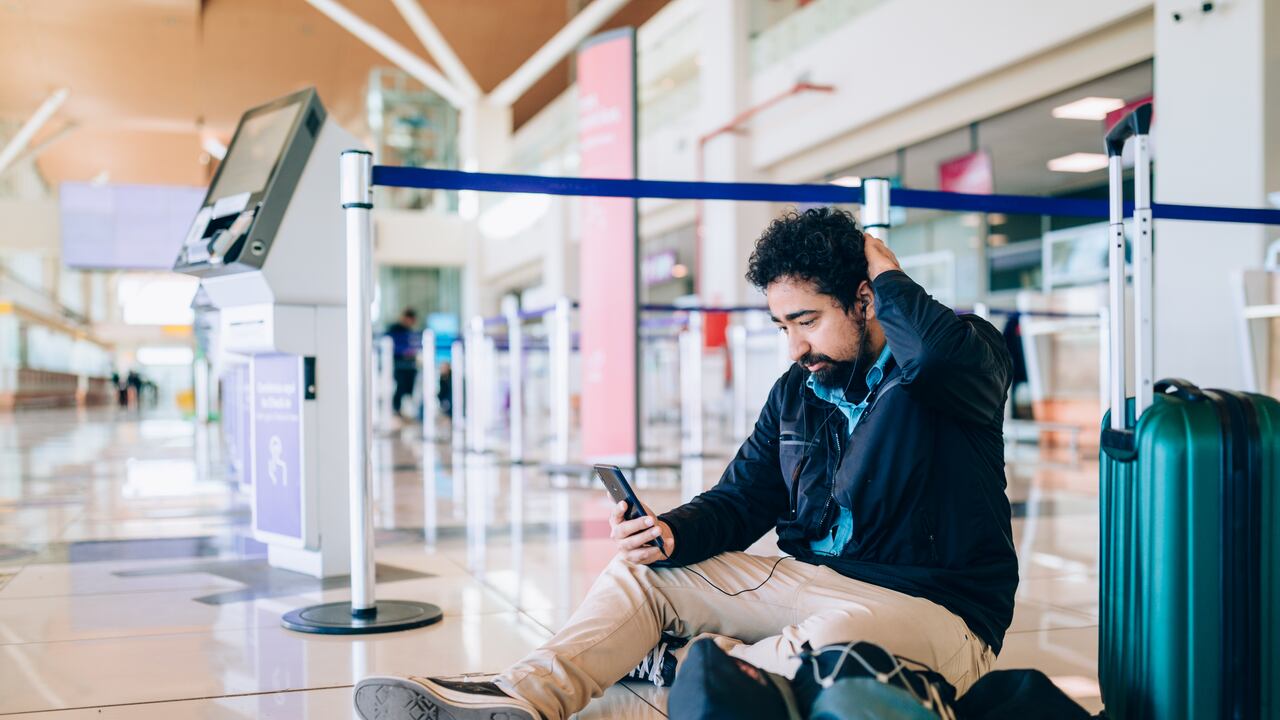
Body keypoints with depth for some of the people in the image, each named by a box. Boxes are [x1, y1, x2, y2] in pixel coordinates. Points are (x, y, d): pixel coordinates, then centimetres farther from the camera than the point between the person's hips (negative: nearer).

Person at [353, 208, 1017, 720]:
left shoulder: (967, 359, -8)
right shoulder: (797, 392, 12)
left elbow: (936, 347, -34)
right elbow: (741, 501, 12)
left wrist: (883, 268, -13)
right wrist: (673, 533, -10)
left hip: (937, 611, -6)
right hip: (813, 583, 6)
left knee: (835, 638, -40)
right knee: (644, 572, -6)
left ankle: (680, 666, -20)